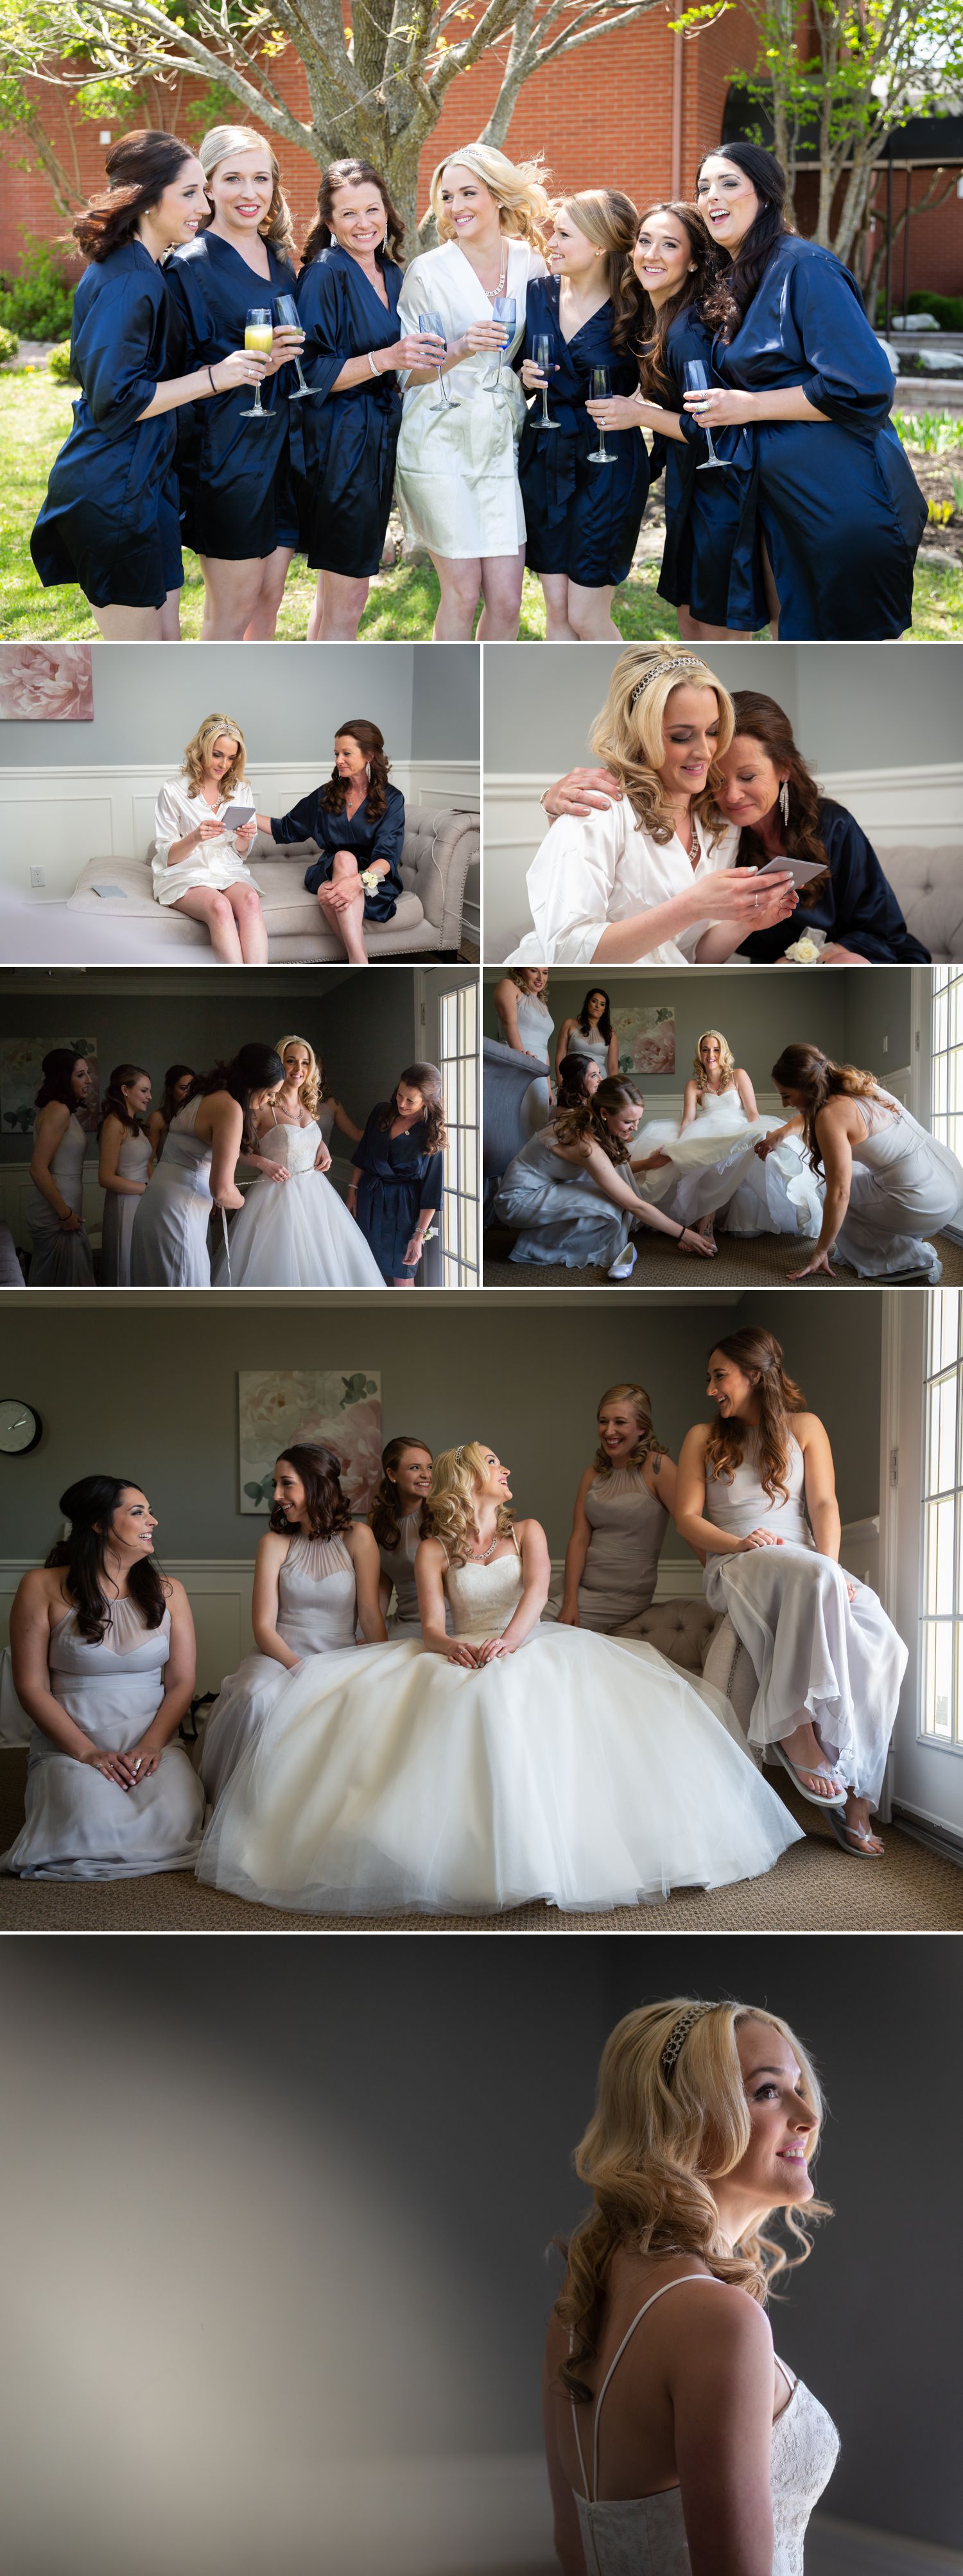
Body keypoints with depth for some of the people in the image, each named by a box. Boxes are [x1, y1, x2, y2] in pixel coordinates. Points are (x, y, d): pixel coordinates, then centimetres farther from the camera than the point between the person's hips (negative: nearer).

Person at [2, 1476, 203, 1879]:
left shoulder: (168, 1592, 12)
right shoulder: (44, 1588, 1)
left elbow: (181, 1683, 7)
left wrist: (151, 1746, -12)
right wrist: (88, 1753, -14)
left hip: (155, 1743, 2)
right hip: (70, 1746, -2)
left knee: (174, 1824, -30)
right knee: (97, 1830, -32)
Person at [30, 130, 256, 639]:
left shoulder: (145, 272, 11)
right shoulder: (127, 283, -20)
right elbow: (113, 400, -24)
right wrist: (212, 378, -20)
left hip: (145, 481, 10)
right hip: (113, 494, -10)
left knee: (165, 638, 15)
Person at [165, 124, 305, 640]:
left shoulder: (280, 260, 12)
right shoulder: (190, 266, -10)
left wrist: (289, 353, 6)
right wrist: (249, 368, -22)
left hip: (281, 443, 7)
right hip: (226, 451, -7)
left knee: (268, 599, 11)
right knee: (232, 611, -2)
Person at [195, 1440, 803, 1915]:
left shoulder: (526, 1532, 16)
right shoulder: (435, 1550, 13)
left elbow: (537, 1589, -5)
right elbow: (431, 1625, -1)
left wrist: (510, 1638, -27)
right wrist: (451, 1646, -27)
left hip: (533, 1650, 0)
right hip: (464, 1659, 0)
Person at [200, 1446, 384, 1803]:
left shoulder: (357, 1538, 4)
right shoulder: (275, 1543, 6)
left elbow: (371, 1616, 0)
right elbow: (264, 1626, -1)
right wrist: (303, 1672, -17)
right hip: (280, 1655, 0)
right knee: (257, 1697, -36)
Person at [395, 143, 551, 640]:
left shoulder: (531, 264, 7)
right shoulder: (428, 272, -3)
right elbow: (408, 373, -3)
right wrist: (458, 351, -19)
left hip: (501, 443, 3)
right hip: (440, 443, -3)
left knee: (506, 599, -2)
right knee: (462, 593, -6)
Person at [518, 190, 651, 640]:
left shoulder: (634, 309, -11)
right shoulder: (538, 294, 3)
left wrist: (629, 410, -17)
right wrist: (526, 378, -4)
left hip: (608, 464, -5)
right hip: (544, 458, 5)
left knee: (585, 616, -4)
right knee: (556, 609, 7)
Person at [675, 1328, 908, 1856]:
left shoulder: (804, 1427, 17)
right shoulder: (704, 1437, 17)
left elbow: (824, 1504, 6)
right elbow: (686, 1519, 8)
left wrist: (830, 1565, -13)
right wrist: (739, 1542, -12)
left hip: (805, 1563, 2)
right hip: (737, 1568, -2)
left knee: (882, 1645, -29)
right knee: (813, 1576, -39)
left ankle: (855, 1796, -29)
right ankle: (799, 1728, -36)